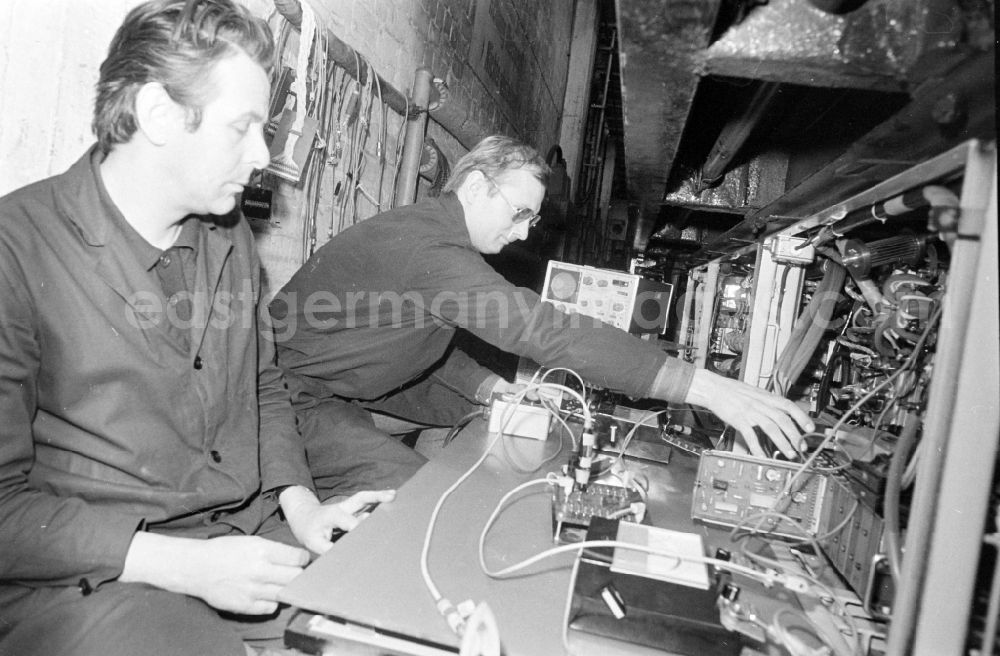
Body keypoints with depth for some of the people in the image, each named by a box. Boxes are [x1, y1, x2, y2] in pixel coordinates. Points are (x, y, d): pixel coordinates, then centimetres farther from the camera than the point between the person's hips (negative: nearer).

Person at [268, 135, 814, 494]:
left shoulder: (435, 232, 2)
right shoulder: (428, 249, -31)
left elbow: (430, 342, 11)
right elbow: (546, 331, -40)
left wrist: (491, 388, -5)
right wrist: (706, 388, -40)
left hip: (354, 383, 10)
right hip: (301, 394, -9)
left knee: (476, 410, 6)